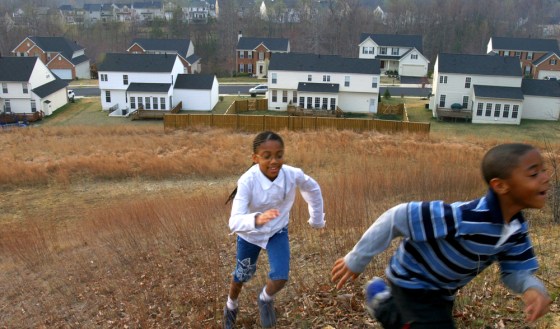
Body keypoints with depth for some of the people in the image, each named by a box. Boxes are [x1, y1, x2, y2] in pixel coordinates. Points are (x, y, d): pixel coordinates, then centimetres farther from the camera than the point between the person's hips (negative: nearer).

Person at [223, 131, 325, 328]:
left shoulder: (293, 175, -27)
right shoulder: (247, 181, -35)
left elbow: (313, 189, -3)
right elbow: (234, 222, -43)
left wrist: (317, 219, 8)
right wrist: (257, 219, -64)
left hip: (278, 232, 1)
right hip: (250, 234, -1)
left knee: (281, 277, -15)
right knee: (242, 275, 18)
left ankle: (265, 299, 24)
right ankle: (231, 307, 54)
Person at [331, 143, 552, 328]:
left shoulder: (517, 227, -13)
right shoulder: (463, 218, -38)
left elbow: (515, 270, -3)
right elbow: (398, 218, -34)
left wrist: (532, 287, -28)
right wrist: (356, 260, -27)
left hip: (442, 290, 8)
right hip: (414, 283, -8)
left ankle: (386, 302, 41)